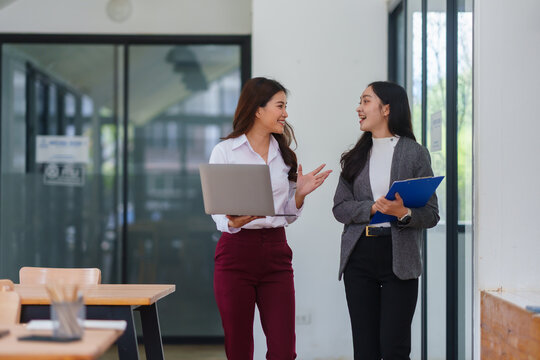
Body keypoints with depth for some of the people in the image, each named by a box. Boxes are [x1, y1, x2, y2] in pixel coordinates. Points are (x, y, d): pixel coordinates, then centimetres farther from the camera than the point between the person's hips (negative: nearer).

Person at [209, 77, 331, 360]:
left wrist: (300, 193, -2)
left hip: (276, 253, 4)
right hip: (237, 252, -4)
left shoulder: (283, 154, 14)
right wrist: (234, 222, -26)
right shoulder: (225, 152, -1)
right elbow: (218, 213, -5)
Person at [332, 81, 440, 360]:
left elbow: (431, 214, -2)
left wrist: (403, 213, -21)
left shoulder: (415, 153, 1)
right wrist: (373, 209, -12)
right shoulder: (356, 156, 14)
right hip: (359, 257, 4)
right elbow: (340, 208, 5)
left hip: (398, 258, -4)